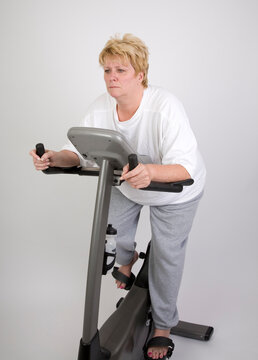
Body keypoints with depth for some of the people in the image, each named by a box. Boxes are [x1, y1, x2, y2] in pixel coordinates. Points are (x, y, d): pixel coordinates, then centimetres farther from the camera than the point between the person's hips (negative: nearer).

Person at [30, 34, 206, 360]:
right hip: (127, 185, 5)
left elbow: (185, 166, -43)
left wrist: (150, 171, -63)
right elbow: (79, 151, -14)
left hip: (174, 190, -5)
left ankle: (163, 327, 27)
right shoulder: (101, 107, -19)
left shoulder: (165, 107, -35)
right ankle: (128, 258, 60)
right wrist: (54, 158, -36)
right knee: (113, 229, 19)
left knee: (166, 255, 3)